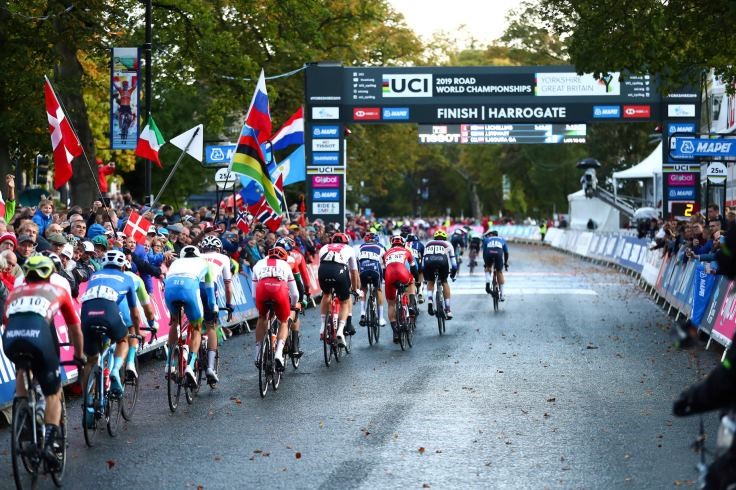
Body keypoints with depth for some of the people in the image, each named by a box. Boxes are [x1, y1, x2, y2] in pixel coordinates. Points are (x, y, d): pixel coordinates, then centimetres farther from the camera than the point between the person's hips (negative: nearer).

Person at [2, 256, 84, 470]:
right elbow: (75, 330, 37)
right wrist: (79, 355, 53)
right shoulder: (58, 291, 29)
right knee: (53, 393, 15)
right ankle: (51, 442, 0)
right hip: (39, 335, -2)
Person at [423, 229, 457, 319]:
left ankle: (430, 300, 0)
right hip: (442, 260, -1)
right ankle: (448, 310, 19)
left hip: (429, 261, 1)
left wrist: (425, 276, 48)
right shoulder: (447, 244, 33)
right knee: (444, 282, 21)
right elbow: (453, 262, 31)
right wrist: (453, 273, 46)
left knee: (430, 282, 26)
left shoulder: (428, 244, 37)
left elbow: (423, 261, 40)